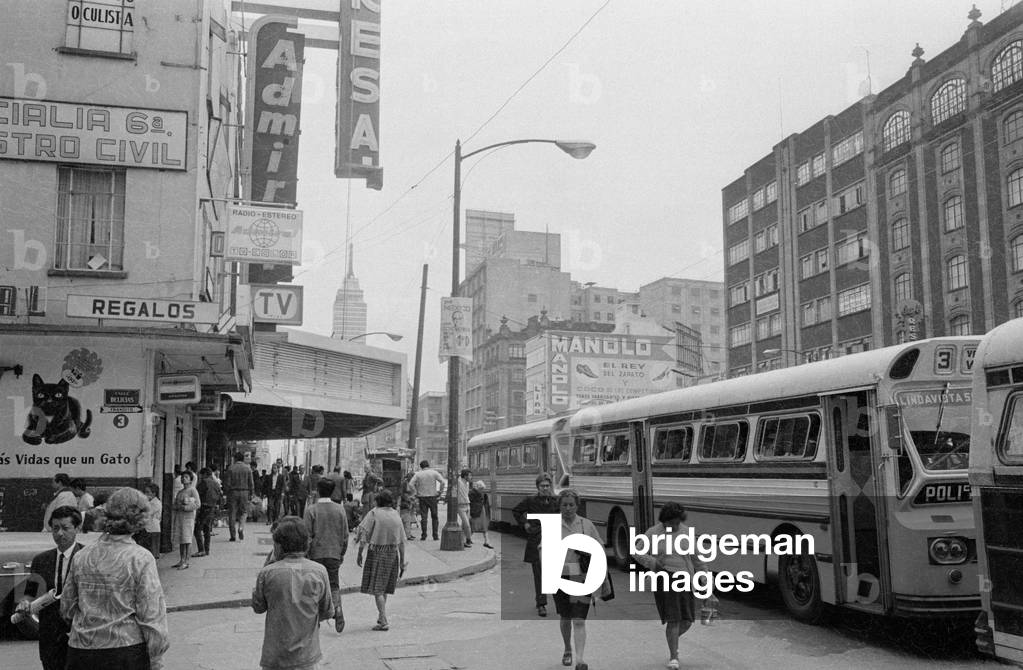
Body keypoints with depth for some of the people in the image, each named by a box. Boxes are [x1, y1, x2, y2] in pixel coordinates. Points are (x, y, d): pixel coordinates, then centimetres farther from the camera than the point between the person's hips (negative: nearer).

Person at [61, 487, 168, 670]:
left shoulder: (81, 557, 2)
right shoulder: (141, 559, -11)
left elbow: (67, 608, 11)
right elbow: (152, 615, -12)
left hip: (81, 654, 4)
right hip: (126, 650, -4)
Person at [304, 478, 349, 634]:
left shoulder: (311, 510, -9)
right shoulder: (340, 509, 0)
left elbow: (308, 536, -9)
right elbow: (345, 536, 4)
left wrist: (305, 555, 0)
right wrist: (342, 554, 16)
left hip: (316, 554, -2)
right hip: (334, 554, 2)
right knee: (334, 584, 12)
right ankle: (337, 607, -14)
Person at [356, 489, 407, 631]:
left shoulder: (374, 513, -8)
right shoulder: (396, 516, 5)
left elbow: (363, 534, -13)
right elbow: (402, 542, 6)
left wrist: (359, 554, -7)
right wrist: (402, 562, 11)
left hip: (376, 552, -5)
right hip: (392, 553, 5)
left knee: (377, 588, -2)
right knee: (384, 587, 20)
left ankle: (384, 621, -8)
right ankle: (381, 616, 31)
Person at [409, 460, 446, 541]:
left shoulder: (418, 474, 3)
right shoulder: (434, 473, 1)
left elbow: (411, 484, -7)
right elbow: (443, 482, -9)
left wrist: (416, 492, 0)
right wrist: (440, 492, -2)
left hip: (422, 497, 0)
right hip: (432, 497, 0)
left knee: (423, 517, 4)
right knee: (434, 517, 7)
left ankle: (423, 535, 1)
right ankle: (436, 535, 4)